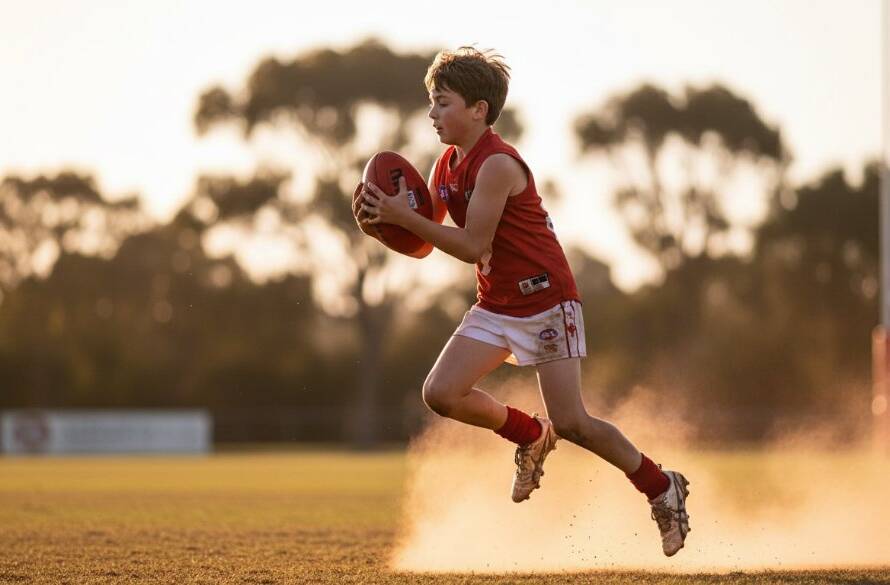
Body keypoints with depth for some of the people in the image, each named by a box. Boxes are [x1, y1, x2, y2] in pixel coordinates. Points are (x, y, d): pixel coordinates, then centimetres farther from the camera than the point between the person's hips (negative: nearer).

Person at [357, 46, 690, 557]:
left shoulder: (497, 165, -21)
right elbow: (423, 239, 11)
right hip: (496, 305, 8)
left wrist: (405, 217, -24)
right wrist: (388, 217, -9)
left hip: (545, 299, -8)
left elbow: (472, 247, -24)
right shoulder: (447, 167, 6)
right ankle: (532, 437, 16)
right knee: (441, 392, -8)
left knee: (571, 423, -9)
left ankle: (663, 489, 10)